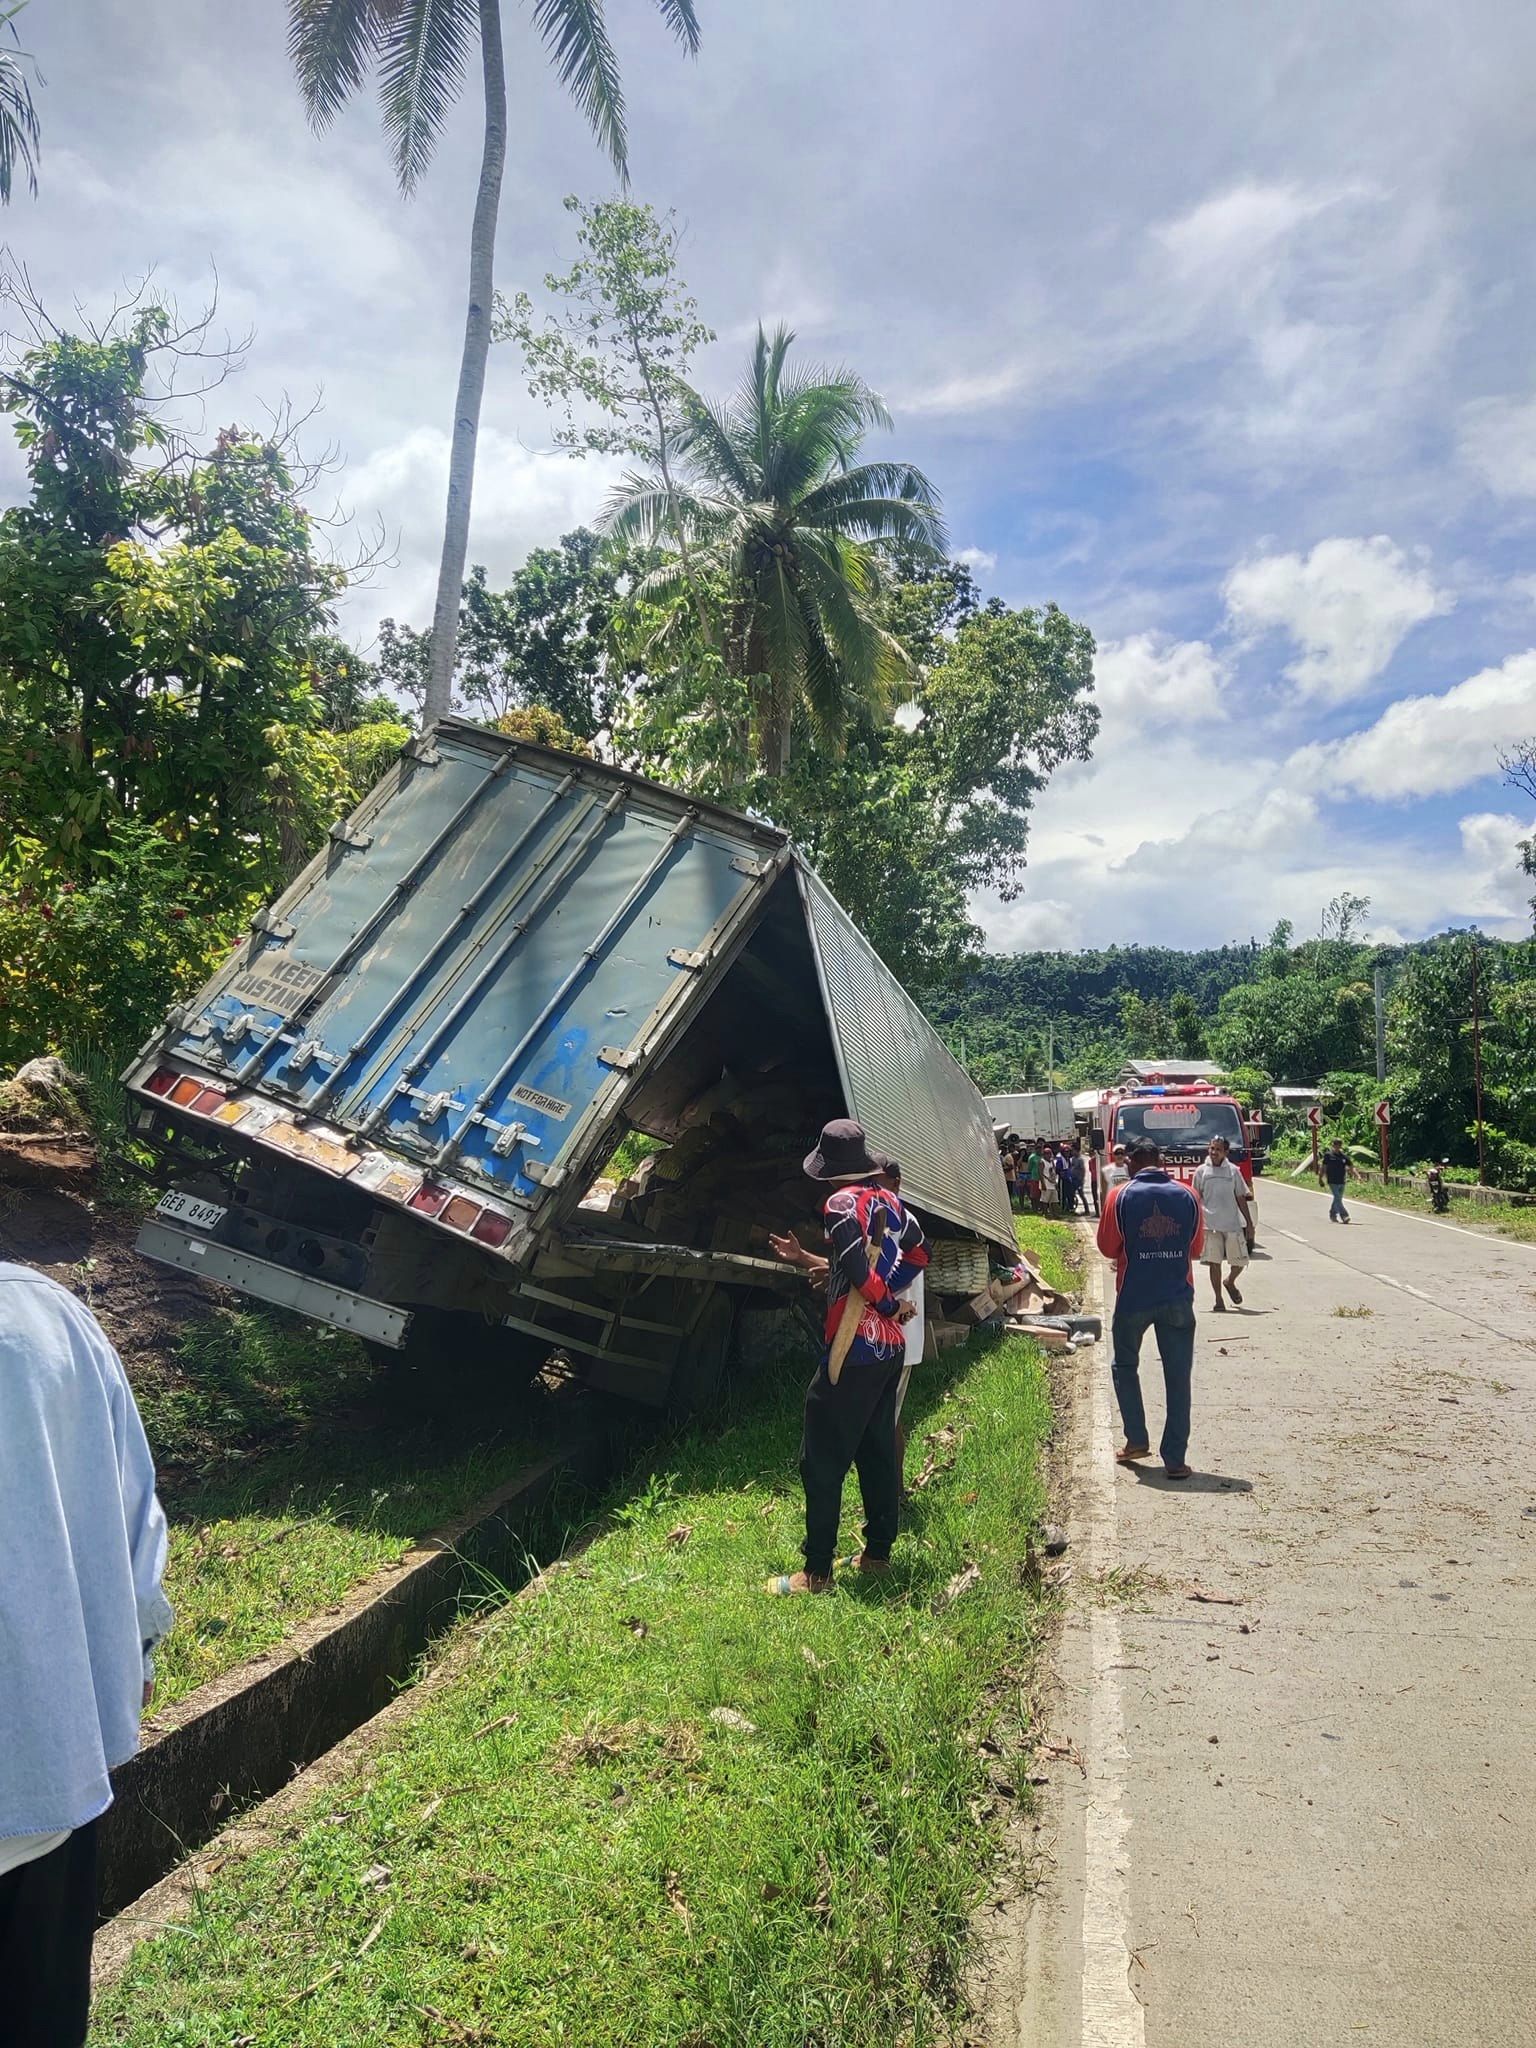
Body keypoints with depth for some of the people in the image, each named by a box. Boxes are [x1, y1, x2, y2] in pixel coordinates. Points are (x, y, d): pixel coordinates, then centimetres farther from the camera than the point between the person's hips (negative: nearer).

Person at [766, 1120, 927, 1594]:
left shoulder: (841, 1204, -15)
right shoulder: (888, 1200, 8)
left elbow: (861, 1271, -23)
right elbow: (920, 1251, 20)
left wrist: (888, 1304, -7)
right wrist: (891, 1291, 12)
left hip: (854, 1352, -8)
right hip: (892, 1348, 8)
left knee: (822, 1461, -1)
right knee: (879, 1452, 17)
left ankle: (817, 1572, 2)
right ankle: (878, 1552, 26)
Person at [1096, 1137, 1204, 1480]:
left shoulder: (1121, 1196, -8)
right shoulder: (1187, 1197, -1)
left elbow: (1107, 1247, -2)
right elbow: (1196, 1248, 8)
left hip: (1133, 1297, -1)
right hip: (1177, 1298, 2)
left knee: (1125, 1366, 20)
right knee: (1178, 1377, 7)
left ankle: (1137, 1439, 18)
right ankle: (1174, 1458, 6)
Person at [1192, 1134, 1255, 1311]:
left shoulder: (1233, 1171, 5)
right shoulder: (1201, 1171, 3)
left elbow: (1241, 1198, 9)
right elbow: (1196, 1199, 7)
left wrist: (1249, 1223, 7)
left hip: (1233, 1223, 1)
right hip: (1210, 1225, -1)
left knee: (1240, 1260, 5)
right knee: (1214, 1262, -2)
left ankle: (1230, 1282, 35)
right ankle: (1218, 1299, 8)